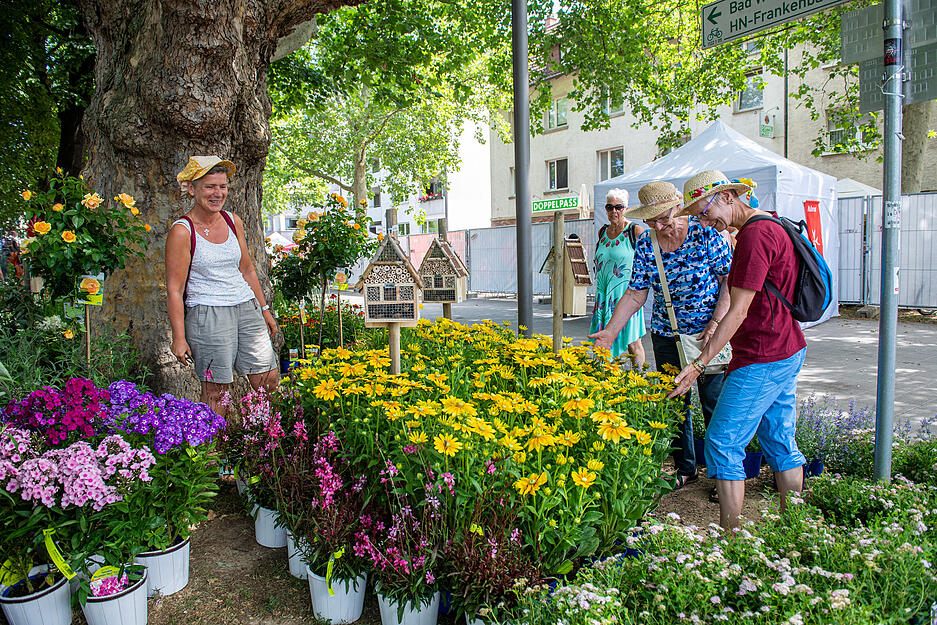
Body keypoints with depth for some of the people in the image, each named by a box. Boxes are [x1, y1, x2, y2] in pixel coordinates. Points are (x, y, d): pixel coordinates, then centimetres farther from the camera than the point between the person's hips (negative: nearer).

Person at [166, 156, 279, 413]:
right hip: (207, 314, -5)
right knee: (216, 391, -2)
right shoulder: (182, 231, -7)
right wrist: (179, 337, -11)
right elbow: (174, 289, -7)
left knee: (269, 379, 3)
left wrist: (264, 310, 18)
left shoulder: (233, 221, 10)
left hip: (247, 308, 6)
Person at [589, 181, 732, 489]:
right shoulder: (646, 244, -2)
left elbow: (729, 280, -5)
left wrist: (715, 324, -15)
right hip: (666, 335, 3)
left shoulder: (705, 234, -10)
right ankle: (685, 469, 27)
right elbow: (635, 294, 1)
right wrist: (610, 331, -7)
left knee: (714, 404, 0)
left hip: (709, 333, -3)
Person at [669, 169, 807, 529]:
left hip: (762, 360, -10)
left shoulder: (755, 235, -19)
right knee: (780, 442, 15)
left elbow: (738, 313, -20)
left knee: (722, 444, -4)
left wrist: (699, 364, -17)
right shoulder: (772, 226, 13)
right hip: (788, 352, 10)